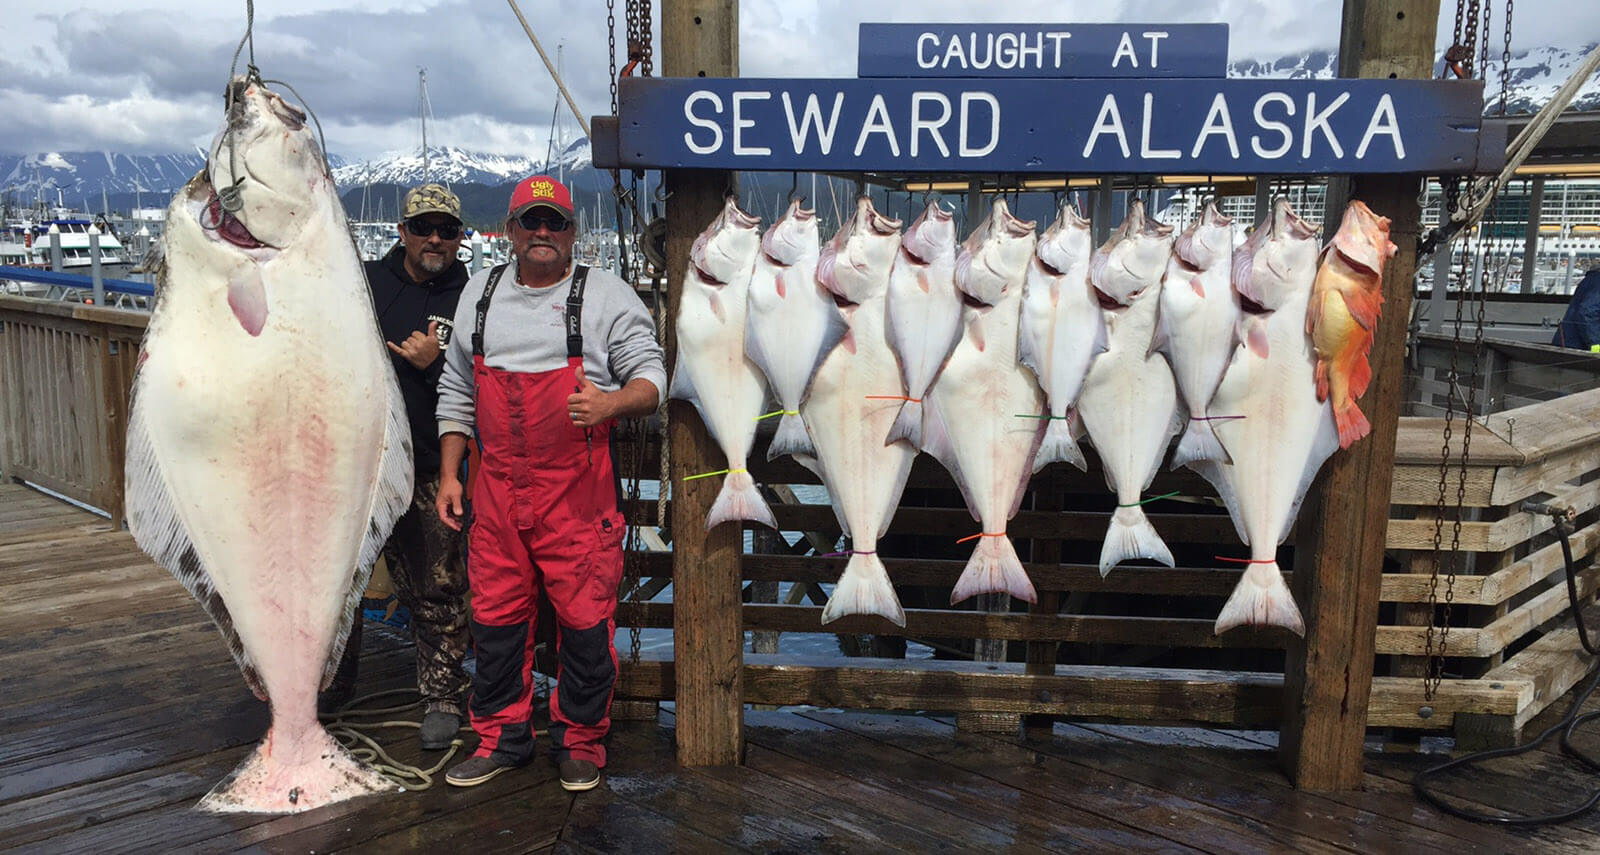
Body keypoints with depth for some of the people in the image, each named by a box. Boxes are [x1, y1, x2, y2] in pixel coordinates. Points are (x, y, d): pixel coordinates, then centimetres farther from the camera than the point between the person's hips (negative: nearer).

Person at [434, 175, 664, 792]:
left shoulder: (606, 295, 1)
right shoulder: (480, 293, 14)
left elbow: (650, 380, -2)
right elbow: (456, 390, 19)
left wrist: (610, 403, -23)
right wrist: (449, 474, 14)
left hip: (578, 489, -4)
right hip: (497, 486, 4)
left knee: (585, 616, 0)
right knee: (495, 614, 9)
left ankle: (580, 739, 19)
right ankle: (501, 738, 26)